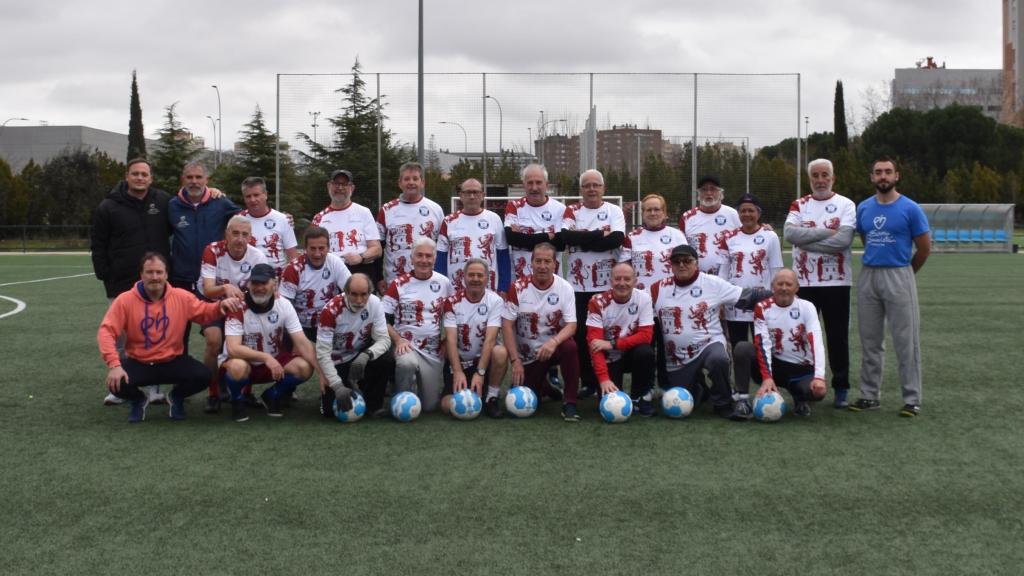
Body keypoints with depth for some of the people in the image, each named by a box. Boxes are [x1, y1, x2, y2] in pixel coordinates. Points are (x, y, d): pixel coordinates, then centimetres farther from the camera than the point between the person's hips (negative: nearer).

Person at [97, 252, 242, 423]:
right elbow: (106, 331, -15)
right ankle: (138, 400, 10)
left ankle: (177, 396, 12)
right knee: (117, 384, -30)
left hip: (173, 361, 1)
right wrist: (114, 364, -28)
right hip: (138, 363, -1)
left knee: (203, 376, -24)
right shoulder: (125, 300, -12)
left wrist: (220, 306, -14)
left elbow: (204, 312, 10)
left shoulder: (181, 297, -5)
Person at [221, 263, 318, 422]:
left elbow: (302, 342, -14)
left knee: (304, 368, -22)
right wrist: (266, 358, -41)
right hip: (243, 361, -3)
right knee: (238, 367, -38)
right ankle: (237, 401, -4)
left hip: (273, 362, 4)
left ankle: (272, 396, 7)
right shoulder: (238, 307, -21)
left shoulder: (284, 305, -11)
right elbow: (233, 349, -29)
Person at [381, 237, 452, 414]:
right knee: (406, 363, -40)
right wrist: (398, 340, -17)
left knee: (430, 406, 1)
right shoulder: (398, 284, -2)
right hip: (406, 346, -3)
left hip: (434, 352, 3)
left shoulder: (444, 283, 6)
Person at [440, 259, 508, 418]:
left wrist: (480, 373, -30)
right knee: (448, 406, -17)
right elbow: (451, 339, -15)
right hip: (459, 361, 1)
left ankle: (491, 398, -13)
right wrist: (458, 372, -29)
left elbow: (490, 339, -20)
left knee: (500, 352, -35)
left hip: (484, 357, -1)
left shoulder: (495, 301, -11)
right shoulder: (452, 302, -8)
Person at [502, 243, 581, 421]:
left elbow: (571, 325, -14)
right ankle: (542, 386, 31)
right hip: (527, 355, 1)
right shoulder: (518, 288, -11)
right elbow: (507, 325, -11)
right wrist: (515, 361, -17)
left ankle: (570, 403, -22)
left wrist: (554, 342, -35)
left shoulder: (565, 288, -10)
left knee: (570, 347, -35)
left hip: (553, 347, -1)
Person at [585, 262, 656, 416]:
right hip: (609, 358, -1)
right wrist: (604, 378, -34)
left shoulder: (643, 298, -14)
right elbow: (594, 343, -23)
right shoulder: (598, 302, -18)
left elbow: (646, 336, -19)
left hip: (631, 353, 1)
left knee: (645, 352, -32)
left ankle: (640, 396, -8)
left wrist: (612, 344, -30)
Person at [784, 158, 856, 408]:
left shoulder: (846, 205, 0)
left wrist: (807, 240, -12)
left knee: (838, 337, 2)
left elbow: (844, 239, -15)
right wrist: (827, 232, -14)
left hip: (836, 282, -2)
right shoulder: (799, 205, 8)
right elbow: (790, 232, -10)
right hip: (805, 281, 2)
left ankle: (841, 389, 12)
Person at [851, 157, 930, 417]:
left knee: (906, 341, -3)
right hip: (868, 277, 5)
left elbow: (924, 248, 1)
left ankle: (912, 399, 2)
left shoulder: (910, 209, -5)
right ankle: (870, 395, 18)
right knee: (870, 341, 10)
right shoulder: (863, 208, 9)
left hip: (899, 276, -5)